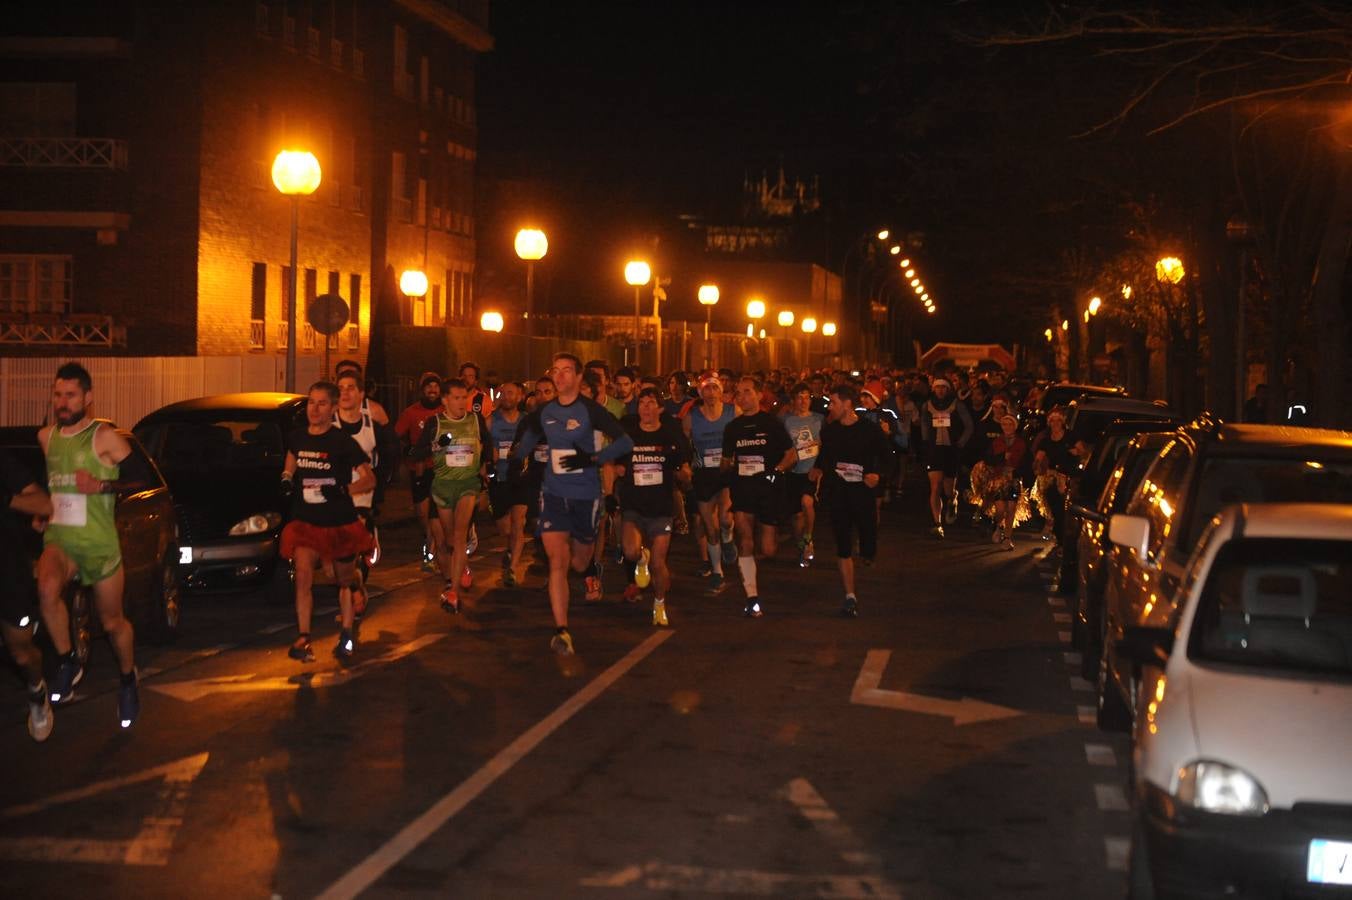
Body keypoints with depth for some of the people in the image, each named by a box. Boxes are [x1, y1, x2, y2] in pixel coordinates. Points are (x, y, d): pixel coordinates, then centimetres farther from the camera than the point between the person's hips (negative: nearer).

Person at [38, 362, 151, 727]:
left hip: (99, 543, -3)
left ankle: (127, 680, 34)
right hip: (58, 538, 3)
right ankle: (67, 663, -13)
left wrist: (101, 486, -20)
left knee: (112, 621, 8)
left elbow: (140, 476, -7)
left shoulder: (104, 437, -8)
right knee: (47, 588, -31)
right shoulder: (46, 437, 10)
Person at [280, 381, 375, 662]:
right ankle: (303, 638, -17)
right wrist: (286, 479, 4)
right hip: (305, 520, 2)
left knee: (345, 581, 12)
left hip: (340, 523, -2)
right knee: (303, 575, -17)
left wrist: (344, 490, -26)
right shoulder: (297, 438, 3)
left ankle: (347, 635, 27)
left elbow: (369, 479, -10)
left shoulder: (343, 442, -10)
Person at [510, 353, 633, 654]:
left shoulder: (590, 410, -7)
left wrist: (593, 458, -20)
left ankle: (591, 568, 50)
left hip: (585, 495, -2)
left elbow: (624, 442, -10)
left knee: (578, 562, 10)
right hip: (553, 494, 2)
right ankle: (561, 630, -11)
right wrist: (519, 447, -12)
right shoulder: (544, 412, 4)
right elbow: (522, 449, 11)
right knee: (557, 560, -11)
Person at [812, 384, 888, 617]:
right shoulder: (829, 430, 5)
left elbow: (885, 457, 3)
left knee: (868, 552, 0)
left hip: (862, 490, -2)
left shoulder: (870, 430, -5)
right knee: (843, 547, -2)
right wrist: (817, 468, -1)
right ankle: (850, 597, 4)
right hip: (836, 491, 2)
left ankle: (867, 553, 40)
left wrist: (877, 474, -14)